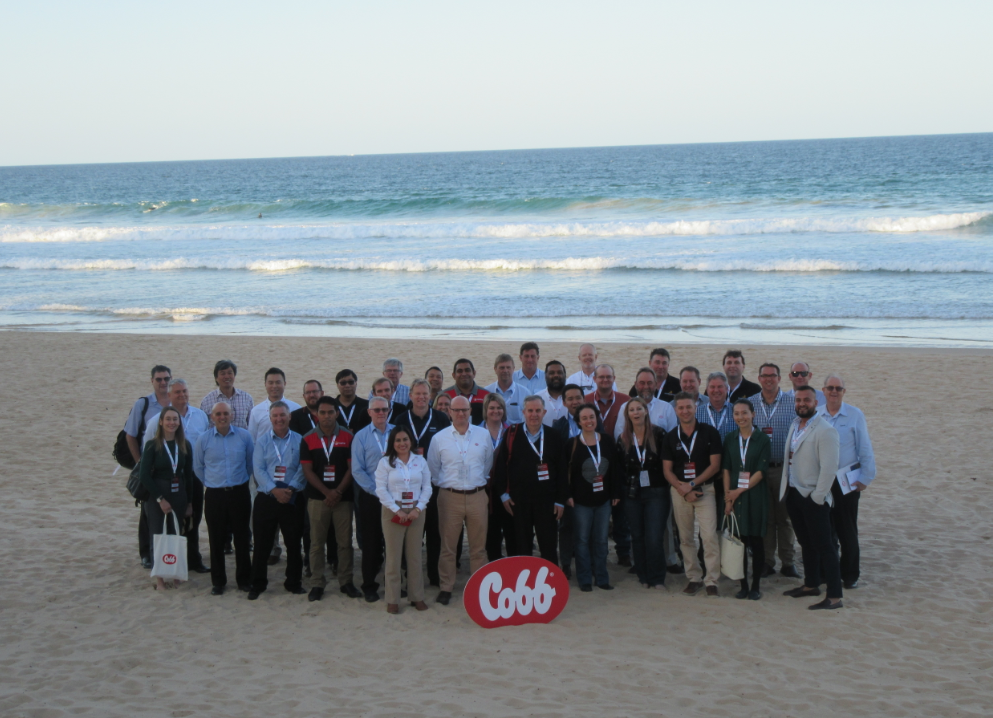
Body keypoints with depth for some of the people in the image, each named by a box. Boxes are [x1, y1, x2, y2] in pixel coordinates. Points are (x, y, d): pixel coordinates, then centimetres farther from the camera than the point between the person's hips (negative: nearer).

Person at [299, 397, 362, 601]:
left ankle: (346, 582, 14)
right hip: (317, 498, 0)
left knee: (345, 541, 4)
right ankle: (317, 583, 11)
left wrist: (338, 492, -11)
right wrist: (328, 492, -10)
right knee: (316, 542, 4)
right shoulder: (308, 439, 2)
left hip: (343, 497, 0)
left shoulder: (347, 437, 1)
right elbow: (307, 470, -1)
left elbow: (351, 468, 0)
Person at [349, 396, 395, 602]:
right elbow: (357, 470, -3)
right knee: (371, 542, 4)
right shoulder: (361, 437, 1)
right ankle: (369, 586, 12)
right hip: (370, 497, -1)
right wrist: (377, 491, -11)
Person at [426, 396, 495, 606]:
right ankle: (446, 587, 12)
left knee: (478, 546, 7)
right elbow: (433, 470, 11)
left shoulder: (483, 435, 5)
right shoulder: (439, 439, 1)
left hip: (477, 496, 1)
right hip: (449, 496, -1)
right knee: (447, 545, 3)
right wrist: (443, 485, 9)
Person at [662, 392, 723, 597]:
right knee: (685, 538, 6)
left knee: (709, 536, -10)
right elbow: (667, 470, 6)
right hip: (679, 491, 3)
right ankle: (694, 578, 16)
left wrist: (692, 484, -10)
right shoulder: (671, 437, 7)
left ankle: (711, 580, -6)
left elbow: (715, 465, -3)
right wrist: (683, 490, -9)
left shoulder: (709, 433, 0)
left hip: (704, 489, -3)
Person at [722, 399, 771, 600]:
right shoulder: (730, 439, 8)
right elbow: (726, 470, 4)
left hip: (755, 496, -2)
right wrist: (728, 498, -6)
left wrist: (740, 491, -12)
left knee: (756, 541, 0)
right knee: (738, 540, 2)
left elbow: (761, 471, -6)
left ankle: (756, 585, 9)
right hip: (734, 495, 2)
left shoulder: (763, 440, -1)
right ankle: (743, 585, 11)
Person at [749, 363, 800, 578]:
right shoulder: (749, 404, 6)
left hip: (784, 468, -1)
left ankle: (787, 562, 14)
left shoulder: (792, 403, 1)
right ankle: (766, 561, 13)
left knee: (785, 517, 5)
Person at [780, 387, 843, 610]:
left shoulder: (825, 430, -15)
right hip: (793, 493, 8)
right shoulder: (795, 425, 11)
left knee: (824, 546, -6)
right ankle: (811, 584, 31)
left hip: (813, 497, -8)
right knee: (806, 543, 19)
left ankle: (834, 597, -4)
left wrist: (817, 497, -18)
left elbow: (829, 467, -19)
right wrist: (785, 488, 12)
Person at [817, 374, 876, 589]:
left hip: (847, 481, -2)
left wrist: (865, 479, -1)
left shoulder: (855, 415, -2)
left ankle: (850, 575, 13)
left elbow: (866, 450, 1)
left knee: (847, 531, 3)